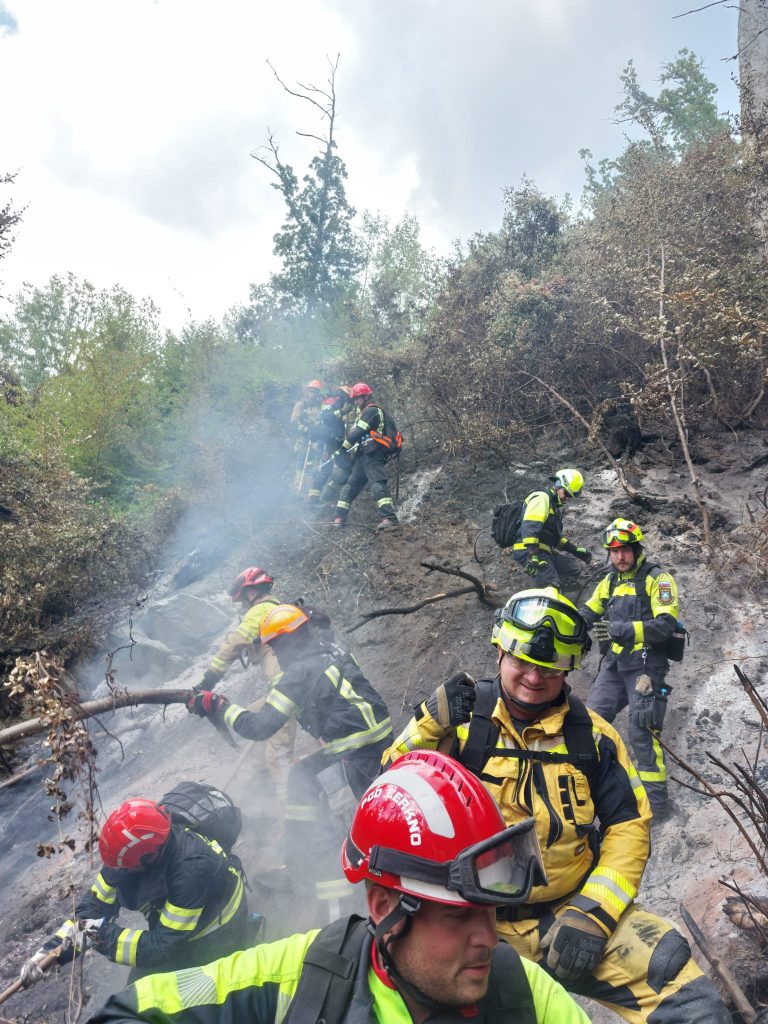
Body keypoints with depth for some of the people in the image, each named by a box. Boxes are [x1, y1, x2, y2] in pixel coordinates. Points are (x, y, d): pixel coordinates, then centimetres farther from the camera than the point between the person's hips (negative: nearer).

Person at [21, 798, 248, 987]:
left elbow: (164, 946, -35)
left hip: (213, 939, -6)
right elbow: (96, 902, -11)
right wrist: (52, 949, -20)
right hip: (171, 928, 6)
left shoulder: (192, 868, -41)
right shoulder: (133, 848, -22)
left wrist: (102, 935, -32)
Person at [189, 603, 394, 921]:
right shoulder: (333, 652, 12)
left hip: (358, 758, -10)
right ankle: (300, 866, 31)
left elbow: (260, 727, -14)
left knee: (319, 828, -5)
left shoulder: (299, 672, -13)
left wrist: (218, 708, -2)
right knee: (302, 775, 23)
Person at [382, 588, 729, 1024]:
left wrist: (592, 913, -5)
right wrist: (429, 726, -21)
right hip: (479, 921, -1)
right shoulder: (460, 719, -5)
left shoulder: (592, 734, 3)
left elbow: (630, 824, 5)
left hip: (573, 907, 2)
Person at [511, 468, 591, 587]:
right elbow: (530, 527, -23)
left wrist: (577, 551, 24)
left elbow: (556, 537, 31)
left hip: (543, 550, 10)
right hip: (528, 551, -10)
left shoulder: (555, 505, 24)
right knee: (552, 588, -22)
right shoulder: (542, 498, -8)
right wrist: (533, 555, -32)